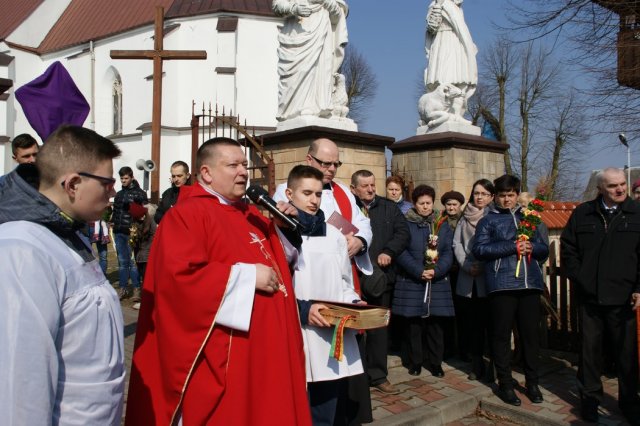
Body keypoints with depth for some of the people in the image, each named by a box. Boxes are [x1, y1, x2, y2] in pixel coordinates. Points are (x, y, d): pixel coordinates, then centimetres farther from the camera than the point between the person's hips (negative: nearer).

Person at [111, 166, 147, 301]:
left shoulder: (139, 193, -2)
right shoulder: (119, 194, 17)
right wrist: (113, 221, 9)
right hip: (119, 232, 6)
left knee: (133, 261, -3)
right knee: (122, 261, 10)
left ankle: (136, 289, 5)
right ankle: (123, 288, 17)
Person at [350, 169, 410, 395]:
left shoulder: (389, 208, 10)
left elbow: (403, 232, 3)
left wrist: (388, 251, -10)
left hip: (381, 277, 4)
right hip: (353, 278, -4)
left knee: (379, 328, 12)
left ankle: (378, 375, 25)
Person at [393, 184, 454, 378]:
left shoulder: (443, 226, 11)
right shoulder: (405, 224, 1)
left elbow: (448, 253, 3)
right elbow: (401, 252, -8)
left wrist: (436, 271, -15)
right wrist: (419, 272, -17)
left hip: (438, 283, 2)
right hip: (411, 283, -2)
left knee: (435, 324, 7)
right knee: (413, 325, 4)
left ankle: (435, 362, 20)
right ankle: (414, 362, 17)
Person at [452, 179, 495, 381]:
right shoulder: (465, 217, 13)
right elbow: (457, 243, 9)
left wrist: (483, 266, -15)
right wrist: (467, 265, -6)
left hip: (489, 276, -3)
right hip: (468, 278, 3)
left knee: (490, 321, -1)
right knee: (472, 322, 5)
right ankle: (477, 364, 15)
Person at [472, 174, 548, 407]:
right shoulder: (488, 221, 7)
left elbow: (544, 249, 17)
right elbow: (479, 249, -8)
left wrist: (531, 247, -5)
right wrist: (513, 246, -13)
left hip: (530, 283, 3)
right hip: (502, 285, -3)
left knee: (531, 333, 8)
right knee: (502, 335, 2)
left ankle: (532, 382, 23)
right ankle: (505, 383, 15)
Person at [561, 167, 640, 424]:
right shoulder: (583, 213, 6)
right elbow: (568, 248, 8)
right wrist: (578, 278, 1)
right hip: (589, 297, 1)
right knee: (590, 349, 11)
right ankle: (590, 397, 25)